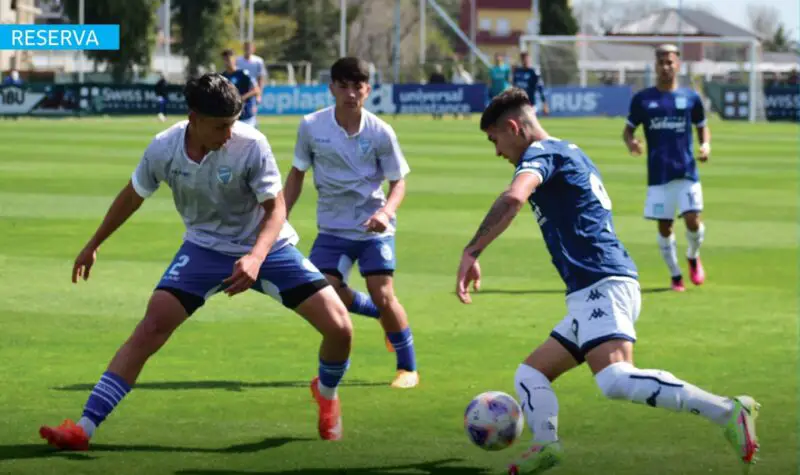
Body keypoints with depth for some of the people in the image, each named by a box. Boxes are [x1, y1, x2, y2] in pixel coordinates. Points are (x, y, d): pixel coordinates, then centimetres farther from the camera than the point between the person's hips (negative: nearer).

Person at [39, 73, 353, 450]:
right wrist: (93, 245, 14)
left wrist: (256, 258, -36)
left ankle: (326, 393, 24)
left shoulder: (251, 145, -24)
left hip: (266, 247, -1)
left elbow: (276, 208, -18)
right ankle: (83, 429, -17)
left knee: (338, 327, -12)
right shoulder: (163, 149, -16)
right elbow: (132, 196, 4)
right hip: (205, 247, 1)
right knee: (151, 327, -18)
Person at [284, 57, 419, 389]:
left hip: (374, 227, -3)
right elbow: (297, 174, 7)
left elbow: (398, 182, -4)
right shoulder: (311, 126, -6)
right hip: (332, 227, 3)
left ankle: (408, 368, 7)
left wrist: (386, 212, -23)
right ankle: (381, 314, 19)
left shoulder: (380, 132, -11)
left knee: (383, 296, -11)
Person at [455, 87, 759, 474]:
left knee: (615, 380, -28)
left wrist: (471, 253, -23)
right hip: (592, 295, 11)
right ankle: (545, 443, -14)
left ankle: (728, 412, -32)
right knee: (529, 375, 12)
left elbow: (513, 198, -23)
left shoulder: (541, 153, -2)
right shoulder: (570, 154, 29)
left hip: (599, 285, -11)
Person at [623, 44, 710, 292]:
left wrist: (706, 144, -6)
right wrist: (630, 142, -14)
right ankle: (675, 275, 19)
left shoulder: (691, 98, 5)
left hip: (686, 171, 0)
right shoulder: (642, 99, 4)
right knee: (664, 226, 1)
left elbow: (702, 127, 15)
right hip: (658, 175, 0)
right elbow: (628, 129, 10)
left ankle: (693, 257, 20)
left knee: (693, 220, -12)